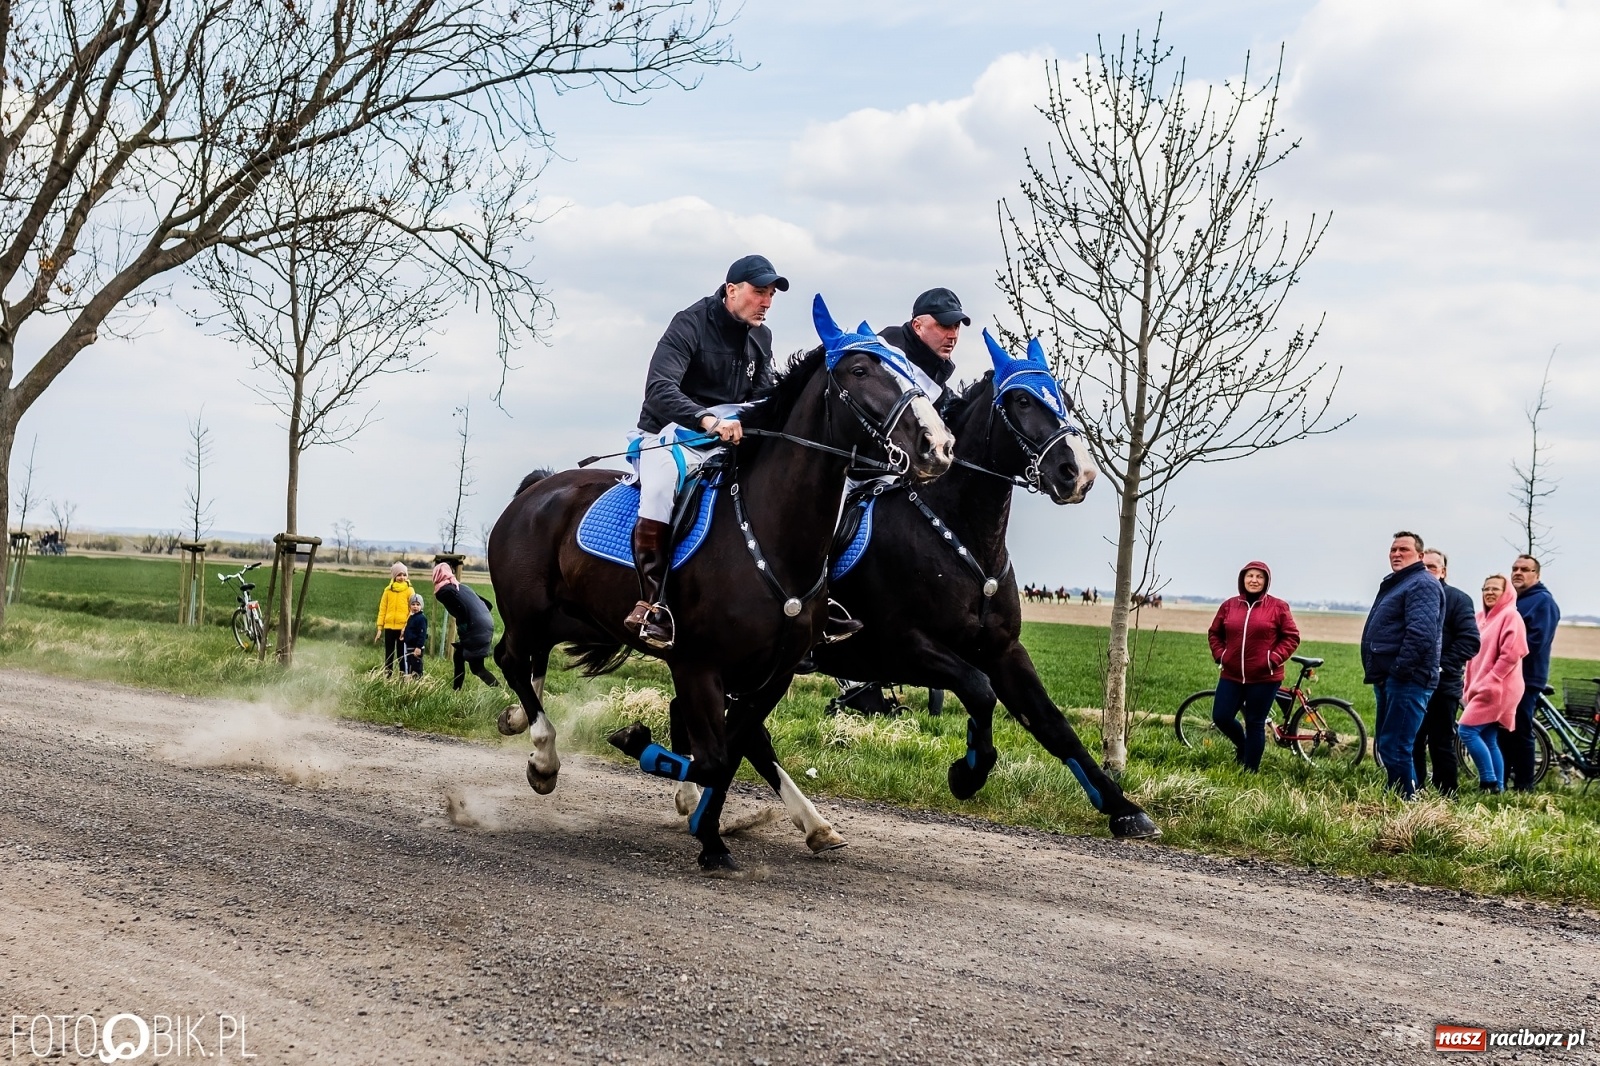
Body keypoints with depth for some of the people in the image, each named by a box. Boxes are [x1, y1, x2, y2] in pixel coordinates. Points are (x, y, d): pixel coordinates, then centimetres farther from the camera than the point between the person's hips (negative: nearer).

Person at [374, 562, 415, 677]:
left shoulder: (409, 590, 0)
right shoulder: (388, 590, 7)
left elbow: (413, 610, -4)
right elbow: (382, 609, 7)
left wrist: (407, 626, -14)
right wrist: (380, 628, 2)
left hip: (403, 628, -2)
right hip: (389, 627, 2)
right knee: (388, 656, 6)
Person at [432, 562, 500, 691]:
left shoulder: (443, 591, -1)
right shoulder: (460, 587, 23)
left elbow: (461, 612, -15)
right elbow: (488, 604, 20)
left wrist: (462, 631, -1)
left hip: (476, 629, -8)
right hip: (485, 626, 8)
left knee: (477, 667, -3)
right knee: (459, 656, 22)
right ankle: (456, 690, 28)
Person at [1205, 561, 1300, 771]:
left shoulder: (1278, 607, -3)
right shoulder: (1229, 605, 4)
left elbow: (1292, 637, -1)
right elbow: (1214, 633, 15)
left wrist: (1274, 658, -11)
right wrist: (1220, 655, 1)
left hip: (1264, 678, -3)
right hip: (1232, 676, 3)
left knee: (1255, 724, 3)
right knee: (1221, 717, -2)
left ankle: (1250, 772, 13)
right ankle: (1242, 745, 30)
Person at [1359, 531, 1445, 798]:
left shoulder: (1422, 584, -11)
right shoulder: (1396, 584, 22)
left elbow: (1420, 633, -24)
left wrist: (1400, 669, -24)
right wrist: (1377, 672, 20)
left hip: (1407, 680, -11)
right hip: (1389, 679, 11)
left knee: (1393, 747, -12)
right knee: (1386, 745, 15)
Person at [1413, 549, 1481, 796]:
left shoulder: (1457, 599, 0)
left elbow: (1469, 640, -9)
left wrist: (1443, 666, -16)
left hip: (1441, 685, -4)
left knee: (1441, 744, 0)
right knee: (1412, 743, 10)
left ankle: (1446, 797, 7)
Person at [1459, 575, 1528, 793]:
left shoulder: (1510, 616, -9)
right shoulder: (1482, 617, 16)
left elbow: (1511, 654, -17)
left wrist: (1488, 683, -18)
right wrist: (1470, 686, 14)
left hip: (1496, 689, -8)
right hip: (1482, 688, 8)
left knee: (1467, 731, -14)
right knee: (1489, 740, 8)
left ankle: (1489, 782, -10)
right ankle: (1498, 786, 11)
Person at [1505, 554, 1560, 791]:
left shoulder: (1543, 601, -6)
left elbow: (1535, 641, -17)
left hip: (1525, 678, -8)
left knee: (1520, 733, -6)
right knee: (1501, 732, 11)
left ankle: (1523, 788, -1)